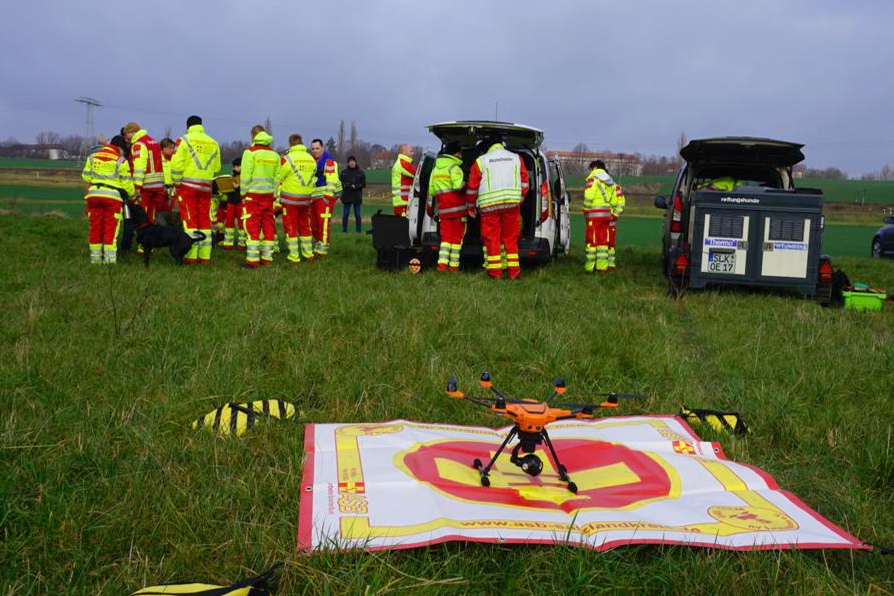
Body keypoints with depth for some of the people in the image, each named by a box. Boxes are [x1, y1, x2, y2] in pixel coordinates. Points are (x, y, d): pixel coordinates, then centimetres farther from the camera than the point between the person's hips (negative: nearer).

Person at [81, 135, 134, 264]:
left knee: (95, 227, 11)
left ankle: (95, 257, 14)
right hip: (112, 196, -4)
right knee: (111, 228, 1)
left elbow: (86, 176, 13)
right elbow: (126, 182, -2)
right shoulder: (121, 160, -2)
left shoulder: (93, 156, 11)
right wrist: (132, 194, 14)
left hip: (93, 195, 4)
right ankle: (109, 258, -2)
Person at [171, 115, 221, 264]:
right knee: (205, 220, 8)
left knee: (189, 219, -1)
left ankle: (191, 256, -4)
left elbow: (177, 164, -8)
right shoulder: (213, 143, 10)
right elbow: (217, 167, 10)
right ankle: (205, 256, 8)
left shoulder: (184, 140, -3)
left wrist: (176, 182, 2)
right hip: (206, 187, 4)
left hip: (187, 185, -4)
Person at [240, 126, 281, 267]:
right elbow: (277, 177, 12)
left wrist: (243, 194, 0)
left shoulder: (250, 152, -5)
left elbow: (245, 176, -8)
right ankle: (267, 258, 13)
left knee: (252, 225, -4)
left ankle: (252, 259, -8)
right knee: (268, 225, 9)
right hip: (269, 194, 5)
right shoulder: (274, 154, 12)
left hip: (253, 194, -5)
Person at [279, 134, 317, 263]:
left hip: (290, 198, -5)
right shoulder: (311, 159, 4)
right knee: (305, 225, 17)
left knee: (290, 226, 4)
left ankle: (294, 256, 4)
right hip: (306, 198, 5)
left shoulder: (287, 159, -12)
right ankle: (308, 254, 23)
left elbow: (279, 179, -6)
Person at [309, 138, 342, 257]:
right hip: (314, 197, 9)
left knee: (323, 223, -12)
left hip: (325, 197, -9)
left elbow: (332, 180, -17)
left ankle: (323, 249, -10)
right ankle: (317, 245, 25)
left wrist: (328, 196, -22)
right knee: (313, 223, 12)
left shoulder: (328, 161, -9)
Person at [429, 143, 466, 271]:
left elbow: (431, 190, 17)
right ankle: (454, 265, 5)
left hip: (443, 209, 6)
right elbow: (458, 186, -24)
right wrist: (466, 184, -5)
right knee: (457, 237, 3)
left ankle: (442, 263, -1)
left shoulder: (435, 169, 13)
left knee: (445, 236, 11)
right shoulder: (454, 168, -11)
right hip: (457, 208, -6)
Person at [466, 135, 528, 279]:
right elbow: (524, 182, 13)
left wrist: (471, 206, 15)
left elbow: (472, 186, 5)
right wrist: (519, 200, 22)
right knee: (511, 237, 9)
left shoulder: (481, 161, 5)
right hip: (512, 204, 2)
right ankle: (513, 270, 8)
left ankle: (495, 271, 2)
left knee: (492, 238, 3)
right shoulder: (516, 158, 12)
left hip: (490, 205, -2)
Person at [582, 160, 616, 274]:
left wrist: (585, 210, -5)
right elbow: (613, 200, 16)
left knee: (591, 240, -2)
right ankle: (602, 266, 6)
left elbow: (588, 197, -17)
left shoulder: (592, 179, -7)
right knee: (603, 240, 9)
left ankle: (590, 266, -1)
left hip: (594, 214, -7)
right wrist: (611, 213, 19)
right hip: (606, 214, 7)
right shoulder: (610, 181, 18)